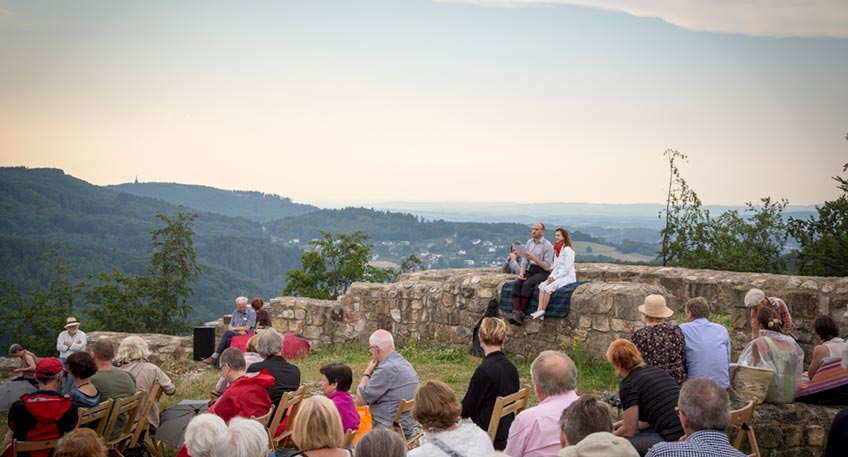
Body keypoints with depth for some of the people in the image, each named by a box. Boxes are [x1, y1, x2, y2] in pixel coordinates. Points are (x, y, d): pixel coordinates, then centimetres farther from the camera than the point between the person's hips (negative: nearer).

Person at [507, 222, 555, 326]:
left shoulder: (547, 246, -4)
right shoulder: (529, 242, 16)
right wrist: (521, 273, -5)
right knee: (517, 284, -23)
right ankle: (515, 313, -35)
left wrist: (533, 258, -19)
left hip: (542, 272, -6)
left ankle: (522, 314, -30)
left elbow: (546, 266, -10)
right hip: (529, 270, 6)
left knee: (527, 285, -32)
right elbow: (524, 261, 13)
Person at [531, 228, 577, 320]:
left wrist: (555, 277, -17)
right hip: (558, 276, 8)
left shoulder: (567, 250, -11)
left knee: (548, 288, -27)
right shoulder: (557, 250, 17)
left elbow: (567, 269, -16)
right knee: (542, 286, -15)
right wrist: (551, 276, -1)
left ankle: (542, 311, -21)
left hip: (567, 277, -8)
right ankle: (539, 310, -27)